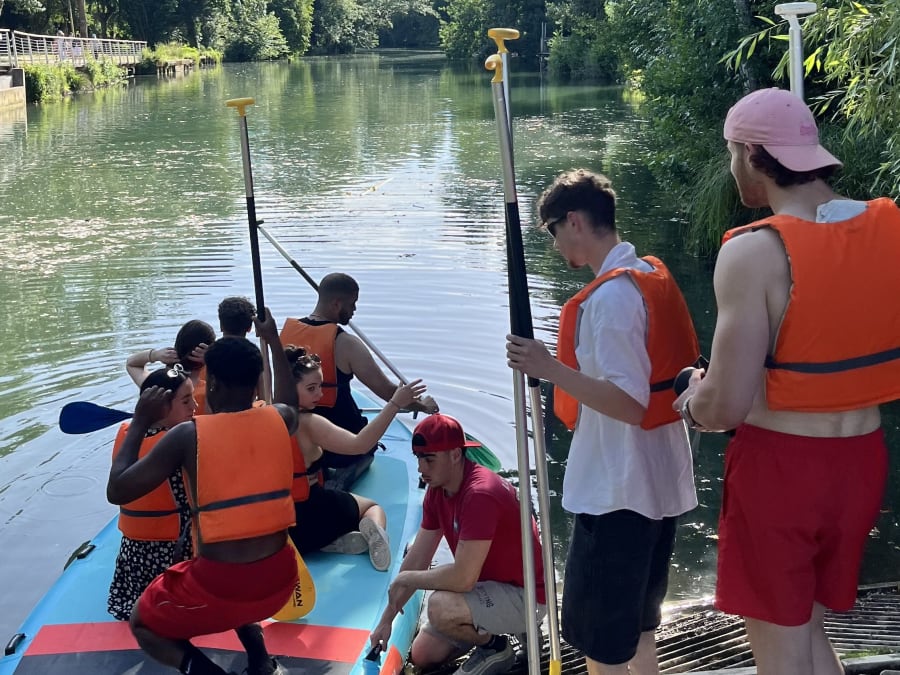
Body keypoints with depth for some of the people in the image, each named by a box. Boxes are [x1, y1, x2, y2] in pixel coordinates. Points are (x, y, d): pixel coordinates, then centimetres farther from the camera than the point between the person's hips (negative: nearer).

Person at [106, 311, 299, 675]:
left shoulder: (187, 435, -11)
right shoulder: (280, 419, 1)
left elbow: (117, 491, -3)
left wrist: (139, 422, 4)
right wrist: (272, 338, 38)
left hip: (221, 588, -5)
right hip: (279, 582, 5)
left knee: (143, 625, 25)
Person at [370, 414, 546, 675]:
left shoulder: (480, 494, -31)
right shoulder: (437, 490, -1)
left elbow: (462, 578, -34)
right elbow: (416, 560, 5)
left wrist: (404, 580, -17)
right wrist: (386, 620, 3)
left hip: (523, 595, -9)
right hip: (489, 585, 9)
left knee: (440, 607, -32)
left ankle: (495, 647, -4)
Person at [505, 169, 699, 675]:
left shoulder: (610, 296, -21)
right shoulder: (654, 276, 8)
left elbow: (630, 404, -26)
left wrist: (551, 369, -30)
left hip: (618, 491, -10)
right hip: (660, 482, 10)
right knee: (637, 626, 22)